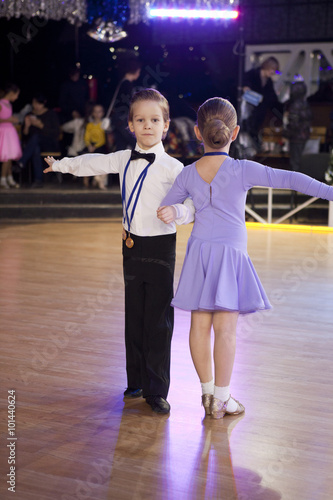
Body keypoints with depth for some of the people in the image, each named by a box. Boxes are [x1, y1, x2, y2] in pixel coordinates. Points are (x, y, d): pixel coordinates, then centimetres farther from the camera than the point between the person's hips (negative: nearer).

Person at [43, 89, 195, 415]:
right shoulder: (123, 160, 7)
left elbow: (195, 203, -17)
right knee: (134, 317, 12)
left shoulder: (172, 167, -12)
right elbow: (93, 164, 24)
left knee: (158, 320, -3)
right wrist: (61, 164, 37)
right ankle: (136, 381, 24)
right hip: (132, 245, 6)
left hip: (160, 247, -6)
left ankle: (156, 390, 6)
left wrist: (178, 212, -37)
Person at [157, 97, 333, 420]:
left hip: (199, 250, 4)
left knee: (200, 324, 10)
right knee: (225, 328, 1)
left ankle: (207, 391, 21)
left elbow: (164, 209, 12)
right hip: (230, 252, -4)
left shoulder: (188, 174, 3)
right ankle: (221, 399, 7)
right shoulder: (243, 170, -10)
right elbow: (289, 179, -16)